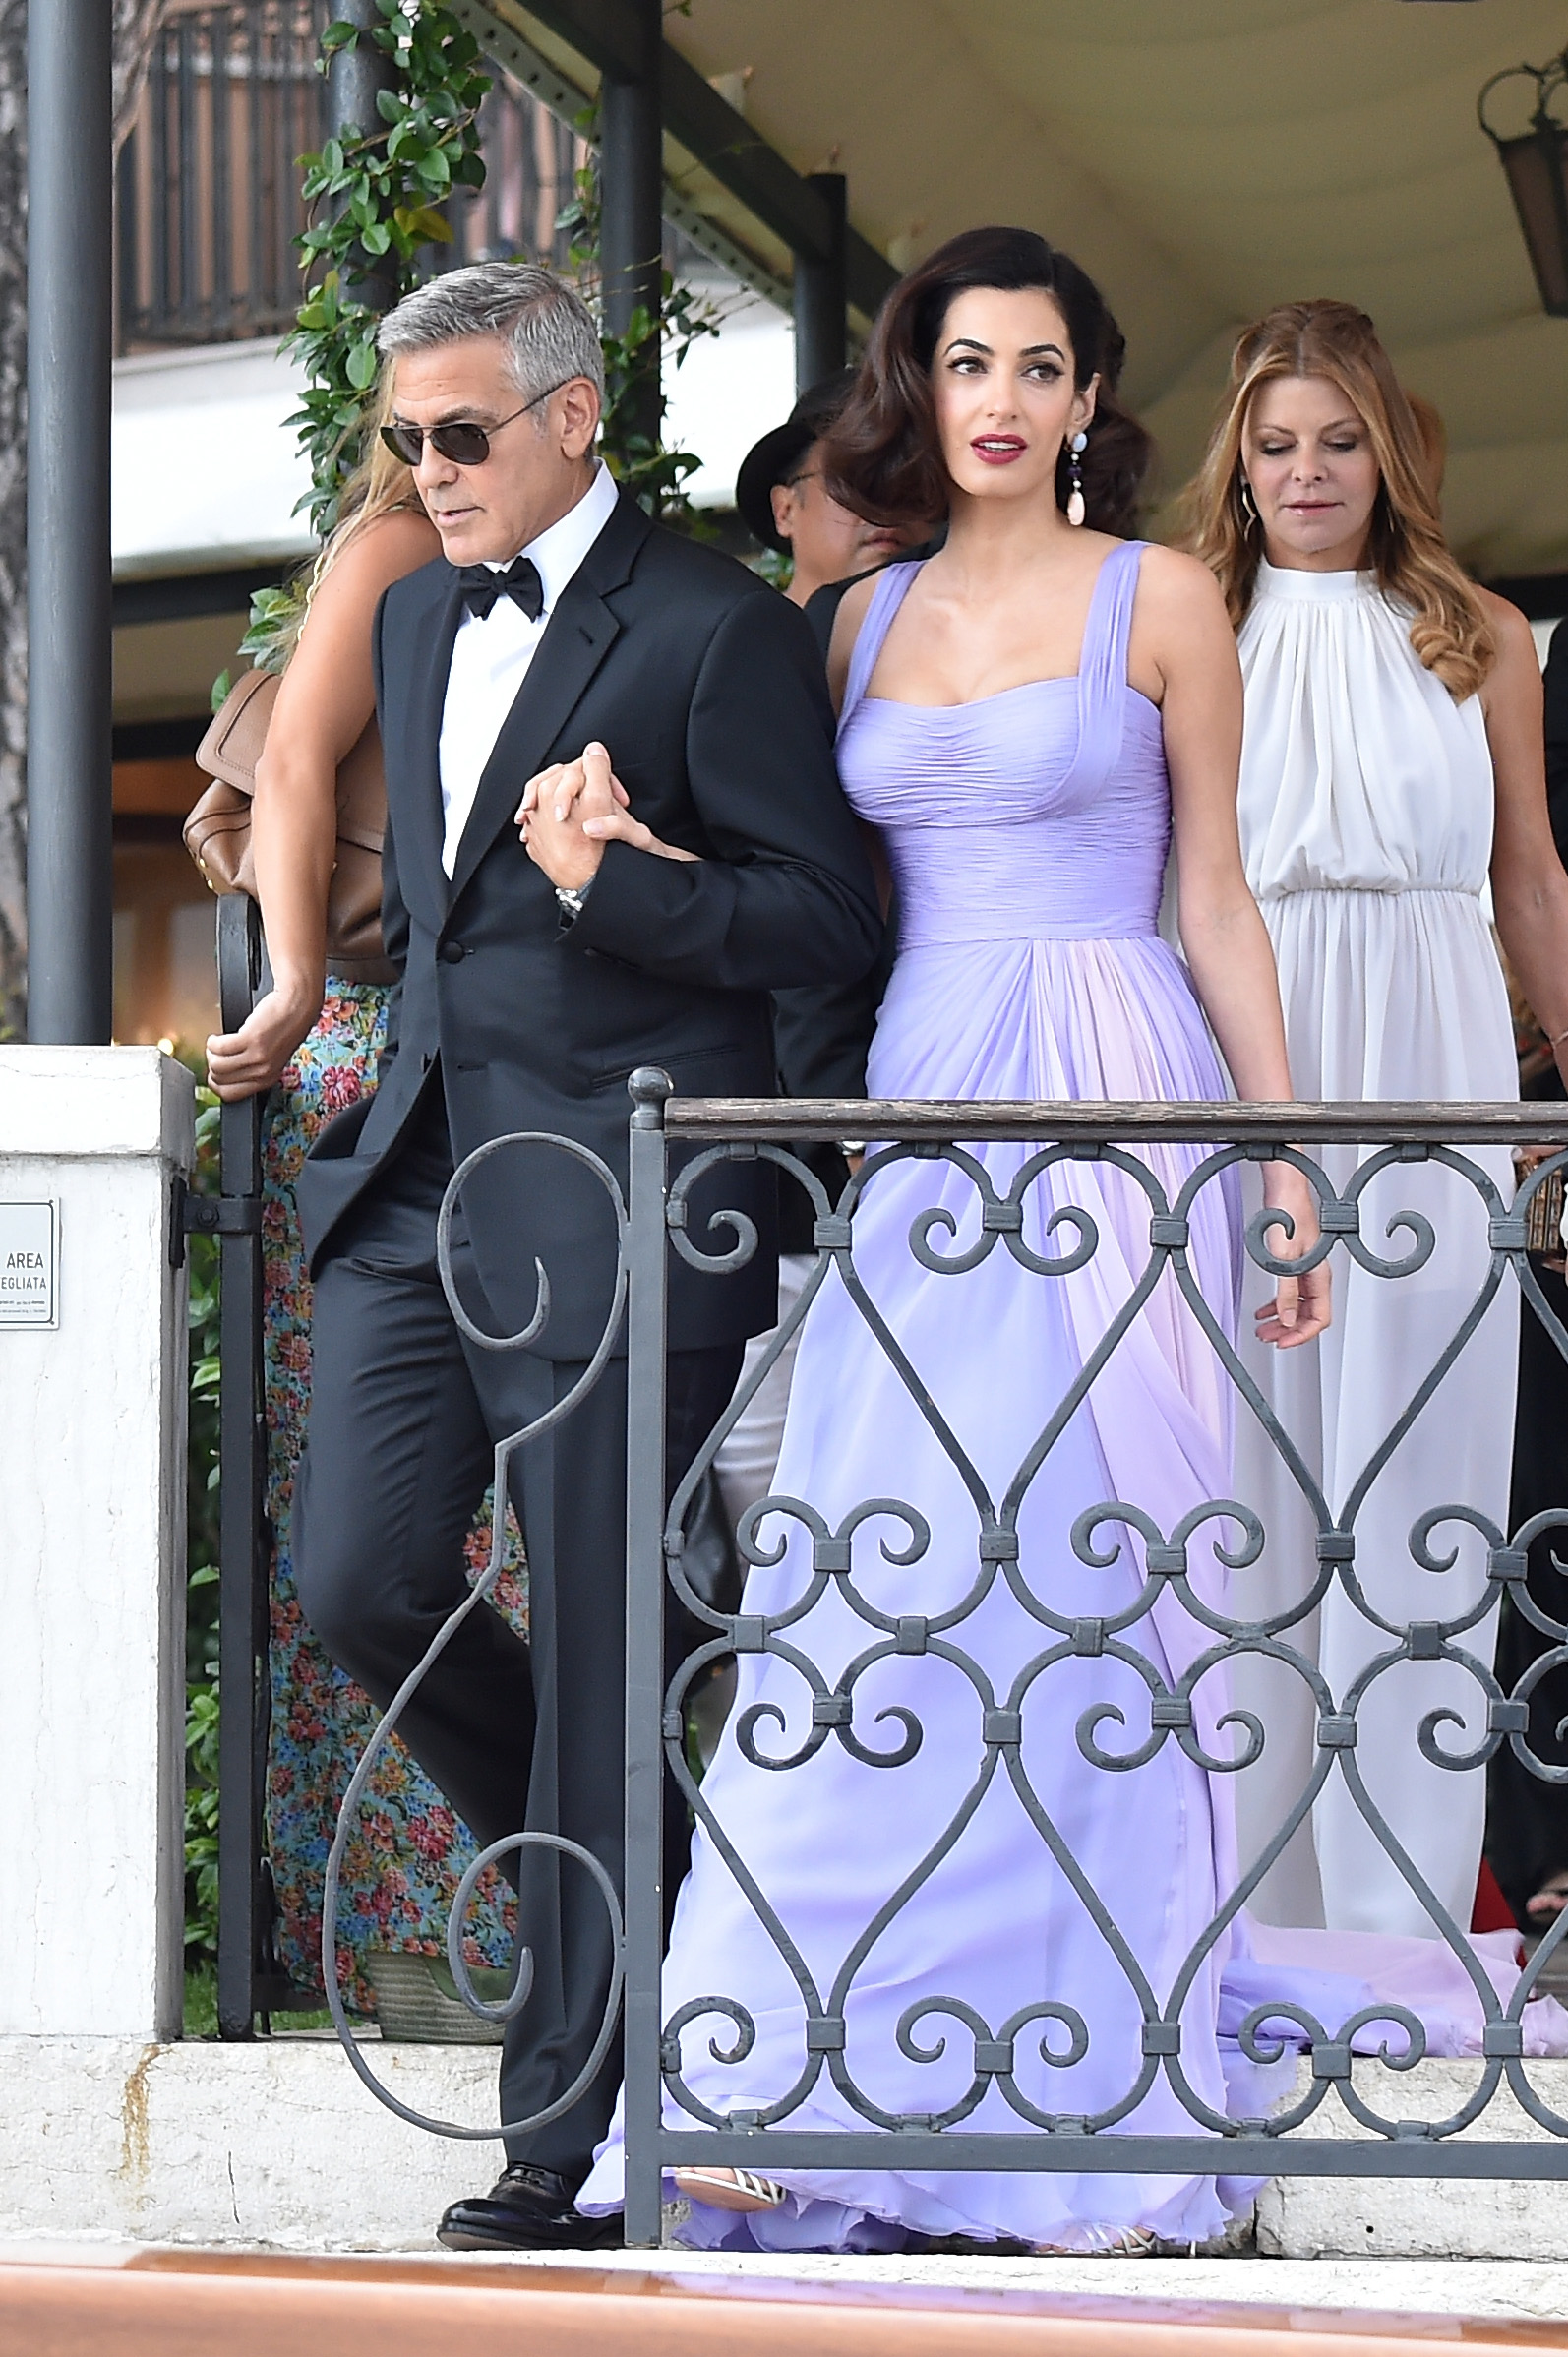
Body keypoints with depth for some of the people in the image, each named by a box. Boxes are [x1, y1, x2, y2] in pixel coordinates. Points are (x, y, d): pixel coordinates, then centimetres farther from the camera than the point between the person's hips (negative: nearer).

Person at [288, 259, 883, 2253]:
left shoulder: (712, 630, -6)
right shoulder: (416, 617, 17)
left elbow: (831, 920, -8)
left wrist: (604, 882, -18)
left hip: (613, 1204, -7)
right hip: (418, 1179, 7)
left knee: (592, 1655, -3)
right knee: (357, 1580, -3)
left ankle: (565, 2133, 3)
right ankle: (601, 1871, 24)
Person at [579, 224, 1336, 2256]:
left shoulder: (1159, 600, 3)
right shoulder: (867, 621, 15)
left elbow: (1217, 898, 4)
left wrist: (1290, 1158, 1)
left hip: (1113, 1100, -4)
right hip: (916, 1103, 4)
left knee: (1088, 1586, -5)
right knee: (868, 1589, -5)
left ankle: (1092, 2104, 1)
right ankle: (819, 2099, -3)